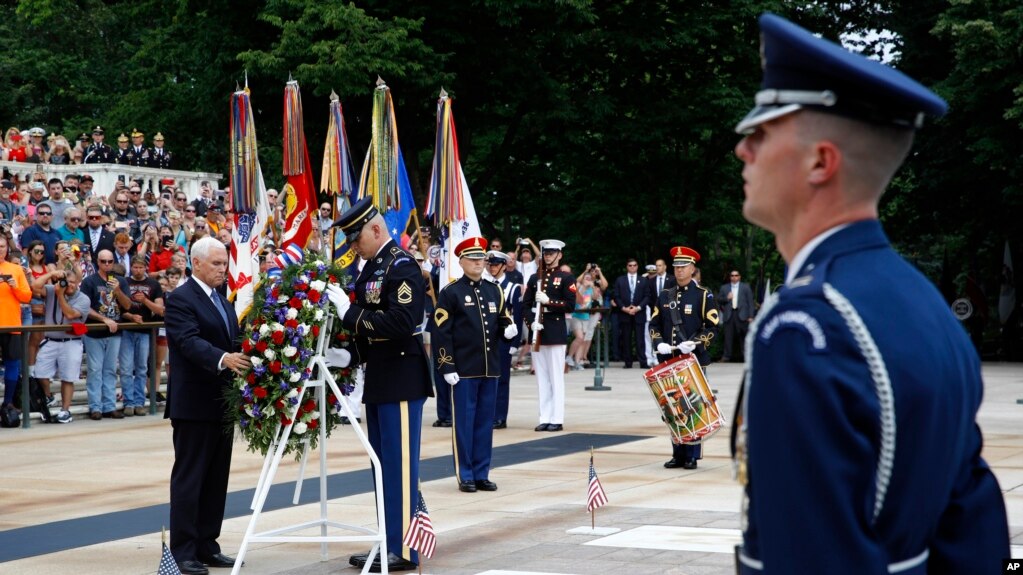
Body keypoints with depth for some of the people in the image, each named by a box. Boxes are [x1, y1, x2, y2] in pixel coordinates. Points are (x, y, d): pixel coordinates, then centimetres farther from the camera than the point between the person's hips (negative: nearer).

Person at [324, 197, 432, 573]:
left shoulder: (402, 266, -13)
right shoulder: (371, 267, 14)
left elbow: (402, 322, -25)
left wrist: (351, 313, -24)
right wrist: (347, 354, 5)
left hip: (402, 380, -9)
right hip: (378, 379, 9)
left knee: (399, 464, -5)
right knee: (382, 464, 13)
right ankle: (387, 543, 20)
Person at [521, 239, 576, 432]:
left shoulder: (566, 278, 1)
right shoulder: (535, 278, 13)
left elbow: (570, 305, -6)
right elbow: (526, 304, 10)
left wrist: (548, 301, -17)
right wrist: (532, 322, -7)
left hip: (556, 333, -5)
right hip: (537, 332, 5)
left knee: (556, 378, -3)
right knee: (541, 378, 6)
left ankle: (557, 419, -2)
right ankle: (545, 418, 9)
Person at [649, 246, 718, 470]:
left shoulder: (703, 295, 0)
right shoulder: (664, 295, 13)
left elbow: (712, 327, -4)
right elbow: (654, 324, 14)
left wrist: (694, 343, -18)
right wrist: (659, 343, -5)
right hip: (669, 361, 4)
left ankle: (692, 456, 3)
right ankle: (678, 454, 12)